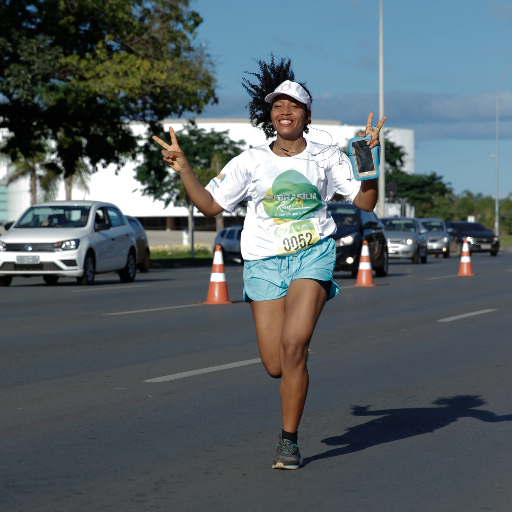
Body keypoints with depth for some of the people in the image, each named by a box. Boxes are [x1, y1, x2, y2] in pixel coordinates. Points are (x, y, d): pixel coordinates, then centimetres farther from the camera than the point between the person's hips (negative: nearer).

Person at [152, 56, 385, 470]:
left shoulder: (326, 157, 4)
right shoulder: (251, 162, 5)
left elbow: (365, 202, 5)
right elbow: (210, 205, 7)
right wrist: (183, 168, -4)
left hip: (313, 256, -1)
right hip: (265, 261, 2)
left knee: (292, 347, -21)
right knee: (277, 367, -3)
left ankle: (289, 440, -6)